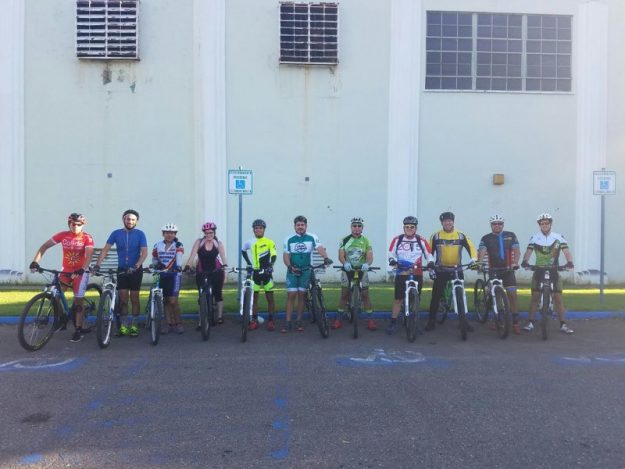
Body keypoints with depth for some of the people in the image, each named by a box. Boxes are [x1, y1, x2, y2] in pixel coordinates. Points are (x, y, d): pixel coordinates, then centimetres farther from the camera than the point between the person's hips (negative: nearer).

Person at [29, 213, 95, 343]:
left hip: (80, 272, -4)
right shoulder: (63, 235, -4)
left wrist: (82, 269, -40)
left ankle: (78, 330, 5)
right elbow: (45, 246, -3)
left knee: (78, 300, -3)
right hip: (66, 271, 4)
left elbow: (89, 255, -24)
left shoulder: (87, 237, -13)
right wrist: (35, 261, -16)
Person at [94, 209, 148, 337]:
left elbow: (144, 253, -13)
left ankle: (134, 326, 13)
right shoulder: (116, 233, 0)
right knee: (123, 299, 3)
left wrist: (136, 266, -27)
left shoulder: (140, 234, -6)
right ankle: (124, 326, 10)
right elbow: (105, 249, -2)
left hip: (135, 270, -2)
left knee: (134, 298, 4)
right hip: (122, 270, 2)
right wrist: (97, 264, -14)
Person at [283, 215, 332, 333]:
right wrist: (290, 267, -18)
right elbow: (286, 256, -1)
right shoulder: (289, 239, 1)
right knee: (291, 295, -4)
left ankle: (299, 322, 15)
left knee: (301, 295, 5)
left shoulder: (312, 238, -2)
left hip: (306, 271, 0)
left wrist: (326, 258, -37)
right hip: (292, 271, 0)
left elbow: (320, 248, -17)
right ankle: (288, 323, 0)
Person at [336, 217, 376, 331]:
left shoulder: (365, 240, -1)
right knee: (344, 294, 4)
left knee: (365, 295, 0)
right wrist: (345, 263, -30)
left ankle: (371, 319, 7)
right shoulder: (345, 240, -2)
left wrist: (367, 264, -30)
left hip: (361, 270, 0)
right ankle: (338, 319, 11)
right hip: (348, 270, 0)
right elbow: (341, 255, -9)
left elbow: (370, 256, -8)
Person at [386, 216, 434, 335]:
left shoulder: (421, 240, -2)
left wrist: (430, 262, -12)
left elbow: (429, 254, 6)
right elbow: (391, 253, 4)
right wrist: (392, 260, -17)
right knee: (398, 299, 1)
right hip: (401, 274, -1)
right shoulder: (397, 240, -3)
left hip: (417, 274, 1)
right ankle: (393, 323, 9)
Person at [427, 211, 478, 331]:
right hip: (441, 269, -1)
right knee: (436, 296, -1)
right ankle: (431, 320, 9)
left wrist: (474, 259, -21)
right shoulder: (436, 236, 0)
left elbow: (471, 248, -4)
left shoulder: (461, 235, 2)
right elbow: (429, 251, 0)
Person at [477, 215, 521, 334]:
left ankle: (515, 323, -1)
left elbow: (516, 251, -6)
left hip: (508, 270, 0)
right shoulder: (486, 238, 0)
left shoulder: (510, 236, 2)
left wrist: (515, 263, -25)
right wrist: (480, 263, -35)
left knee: (512, 295, -6)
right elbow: (481, 252, -14)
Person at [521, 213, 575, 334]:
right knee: (535, 297, -1)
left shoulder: (558, 237, -1)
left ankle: (563, 325, 8)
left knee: (558, 297, 0)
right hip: (538, 271, 0)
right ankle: (530, 323, 4)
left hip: (554, 271, 0)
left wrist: (570, 262, -30)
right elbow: (528, 251, -9)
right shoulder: (534, 238, 0)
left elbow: (567, 251, -9)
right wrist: (525, 261, -30)